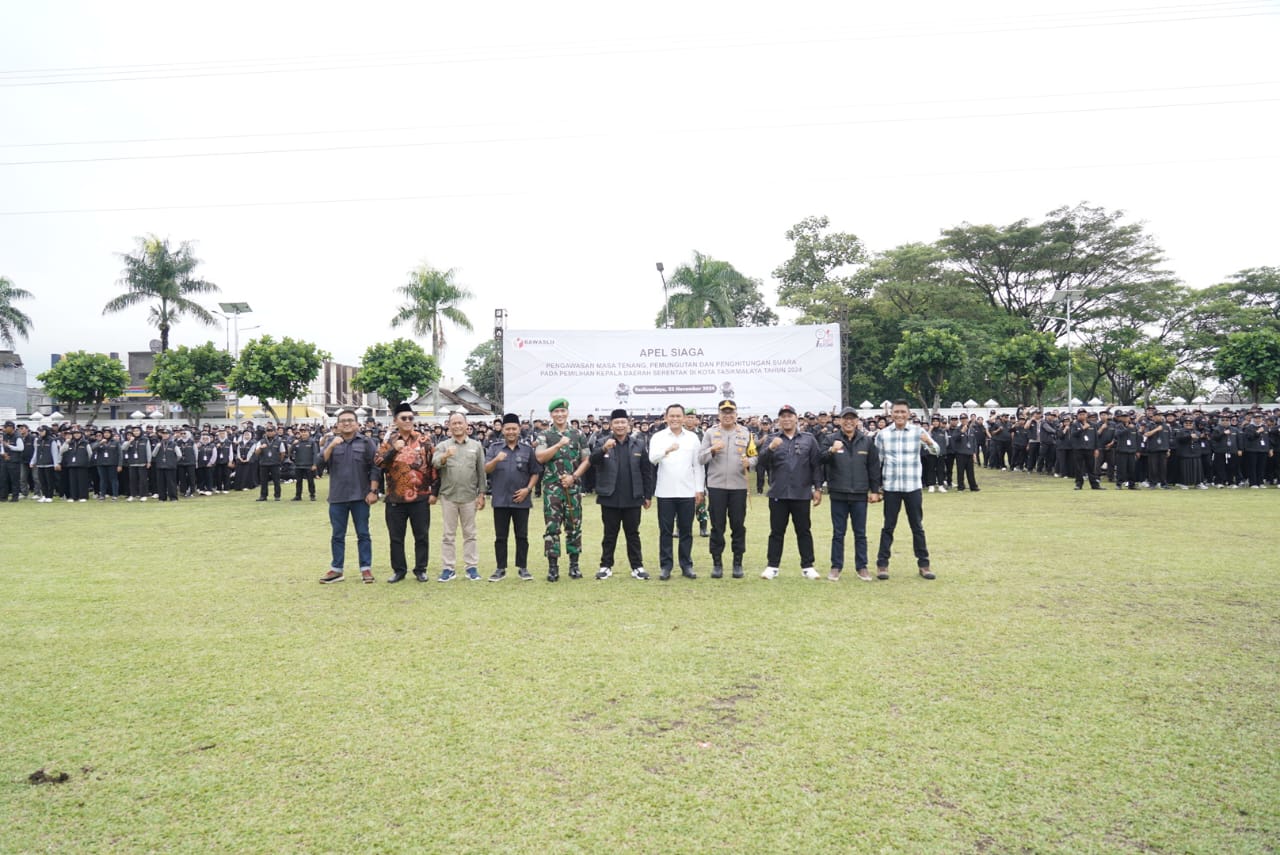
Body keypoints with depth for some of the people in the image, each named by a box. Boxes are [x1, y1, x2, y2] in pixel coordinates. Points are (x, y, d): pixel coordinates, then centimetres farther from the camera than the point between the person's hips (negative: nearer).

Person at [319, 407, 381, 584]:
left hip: (360, 496, -2)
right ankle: (336, 569, 16)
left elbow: (374, 468, -2)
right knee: (337, 535, 8)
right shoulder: (331, 443, 10)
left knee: (363, 534, 4)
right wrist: (331, 446, -16)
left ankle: (366, 568, 10)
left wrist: (373, 491, -8)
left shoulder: (366, 442, 1)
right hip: (337, 497, 2)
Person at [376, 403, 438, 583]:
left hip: (420, 498, -1)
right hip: (395, 498, 1)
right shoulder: (388, 441, 5)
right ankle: (399, 570, 20)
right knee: (396, 537, 8)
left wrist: (433, 491, -2)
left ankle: (420, 569, 18)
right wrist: (393, 450, -20)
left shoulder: (424, 441, 2)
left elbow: (433, 467, 2)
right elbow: (377, 463, -6)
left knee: (421, 536, 5)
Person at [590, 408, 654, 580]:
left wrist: (648, 495, 3)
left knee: (633, 534, 9)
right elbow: (592, 461, -17)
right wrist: (604, 449, -37)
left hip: (632, 498, 1)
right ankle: (606, 566, 18)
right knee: (610, 534, 9)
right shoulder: (602, 442, -1)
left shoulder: (638, 443, 2)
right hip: (610, 498, -1)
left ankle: (637, 566, 17)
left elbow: (647, 471, 5)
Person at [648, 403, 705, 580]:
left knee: (686, 530, 8)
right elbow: (652, 459, -15)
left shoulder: (693, 437, 5)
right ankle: (665, 566, 12)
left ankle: (686, 565, 17)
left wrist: (699, 489, 2)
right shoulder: (658, 437, 0)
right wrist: (667, 450, -34)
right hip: (665, 492, -1)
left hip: (687, 492, 1)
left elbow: (698, 465, 7)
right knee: (665, 531, 4)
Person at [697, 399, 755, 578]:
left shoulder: (746, 433, 6)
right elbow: (700, 459, 0)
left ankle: (737, 563, 15)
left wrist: (749, 463, -15)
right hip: (716, 486, -1)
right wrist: (712, 450, -18)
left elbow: (754, 456, 6)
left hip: (739, 486, 1)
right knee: (717, 526, 4)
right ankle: (717, 563, 13)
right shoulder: (710, 433, 4)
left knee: (738, 526, 5)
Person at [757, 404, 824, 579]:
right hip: (778, 494, 0)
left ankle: (807, 566, 14)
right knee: (776, 531, 6)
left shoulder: (808, 439, 6)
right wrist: (771, 448, -22)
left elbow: (816, 465, 5)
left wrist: (818, 488, 0)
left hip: (801, 494, 0)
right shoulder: (772, 439, 7)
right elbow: (762, 462, -4)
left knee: (804, 531, 7)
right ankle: (772, 566, 12)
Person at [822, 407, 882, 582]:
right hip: (838, 494, -1)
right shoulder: (831, 439, 0)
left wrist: (874, 490, 4)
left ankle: (861, 567, 18)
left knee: (860, 533, 8)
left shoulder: (867, 441, 4)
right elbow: (820, 460, -11)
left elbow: (874, 467, 6)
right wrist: (831, 451, -31)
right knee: (838, 533, 7)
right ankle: (836, 567, 15)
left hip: (860, 495, 1)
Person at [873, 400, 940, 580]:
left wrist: (929, 442, -33)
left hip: (913, 487, 0)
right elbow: (876, 462, 5)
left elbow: (936, 451, -10)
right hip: (890, 488, 0)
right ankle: (882, 564, 13)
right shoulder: (882, 434, 0)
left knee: (917, 526, 8)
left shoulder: (918, 431, -1)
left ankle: (923, 564, 17)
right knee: (888, 526, 6)